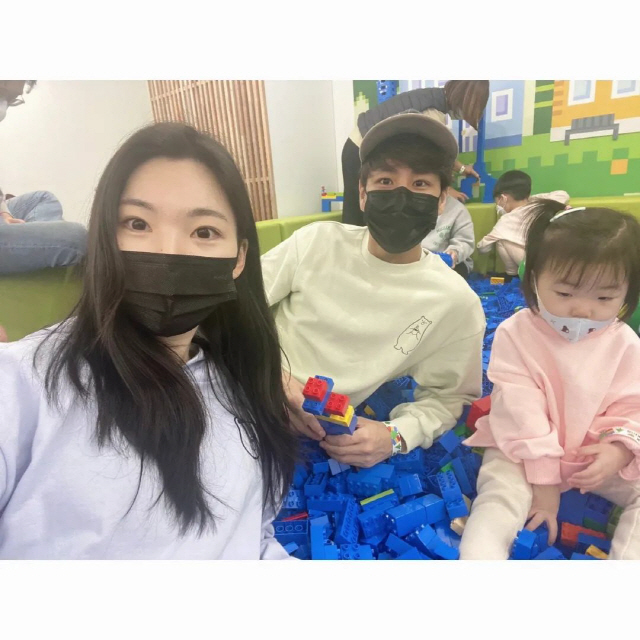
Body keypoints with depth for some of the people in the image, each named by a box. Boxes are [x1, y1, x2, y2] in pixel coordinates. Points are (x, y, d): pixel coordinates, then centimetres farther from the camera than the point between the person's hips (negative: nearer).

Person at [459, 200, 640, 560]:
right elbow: (521, 410, -19)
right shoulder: (515, 334, -17)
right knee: (498, 501, -25)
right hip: (523, 453, -4)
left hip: (597, 456, 5)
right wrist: (543, 478, -18)